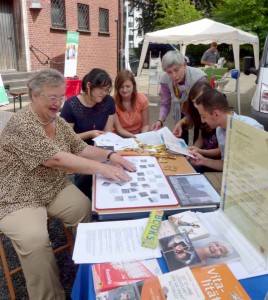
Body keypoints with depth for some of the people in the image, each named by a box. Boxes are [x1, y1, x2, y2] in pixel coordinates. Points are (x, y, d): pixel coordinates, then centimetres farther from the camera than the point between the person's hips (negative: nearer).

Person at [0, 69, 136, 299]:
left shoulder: (58, 121, 4)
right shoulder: (22, 125, -22)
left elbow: (80, 149, 5)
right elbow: (56, 159, -31)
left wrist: (109, 155, -14)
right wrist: (102, 168, -35)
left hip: (55, 189, 7)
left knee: (89, 211, -11)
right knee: (35, 239, -29)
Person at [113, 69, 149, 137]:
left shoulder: (142, 100, -10)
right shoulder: (113, 102, -16)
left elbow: (145, 125, -3)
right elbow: (118, 129, -13)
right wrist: (133, 137, -28)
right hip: (121, 137, -1)